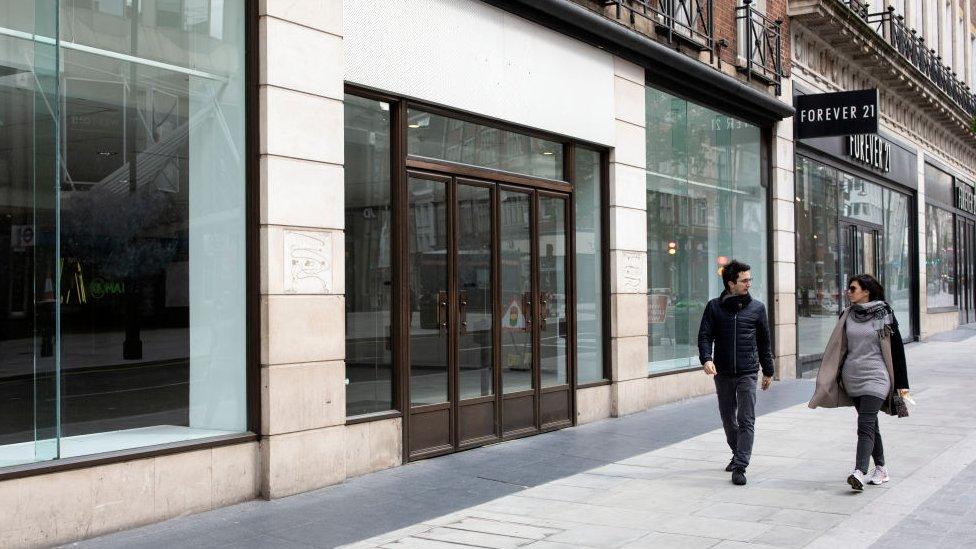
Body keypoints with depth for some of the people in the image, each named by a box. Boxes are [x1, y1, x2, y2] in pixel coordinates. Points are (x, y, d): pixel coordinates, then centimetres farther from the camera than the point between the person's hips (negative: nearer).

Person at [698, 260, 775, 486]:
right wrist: (706, 359, -21)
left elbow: (764, 341, 11)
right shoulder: (714, 307, 2)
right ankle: (738, 454, 33)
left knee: (746, 421, -9)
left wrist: (768, 371, 14)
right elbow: (705, 335, -3)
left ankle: (740, 467, -10)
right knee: (728, 419, 13)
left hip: (747, 373, -1)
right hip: (722, 374, 1)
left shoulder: (757, 308, 4)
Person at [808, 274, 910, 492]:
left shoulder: (884, 314, -3)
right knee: (870, 425, 13)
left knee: (865, 426, -17)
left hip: (875, 377, -5)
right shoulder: (847, 316, 9)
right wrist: (826, 380, 11)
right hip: (852, 378, 5)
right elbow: (836, 348, 14)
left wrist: (902, 383, -2)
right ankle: (881, 469, 24)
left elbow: (897, 348, -1)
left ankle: (859, 473, -27)